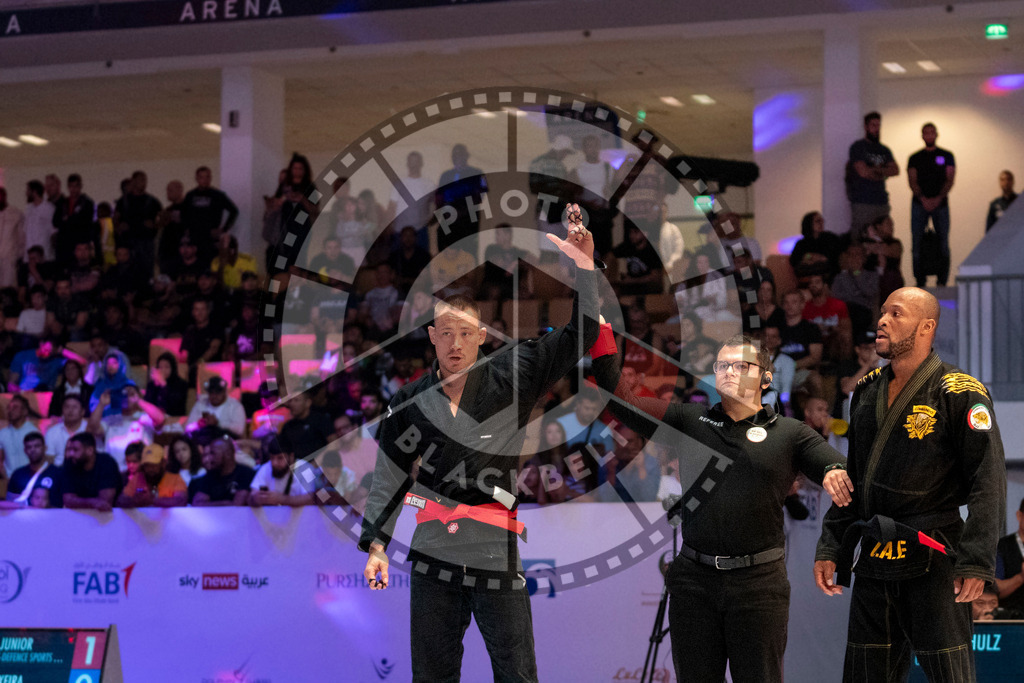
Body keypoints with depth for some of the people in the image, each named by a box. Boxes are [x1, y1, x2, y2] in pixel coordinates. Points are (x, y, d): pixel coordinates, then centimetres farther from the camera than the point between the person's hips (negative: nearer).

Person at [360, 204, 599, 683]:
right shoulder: (410, 402, 9)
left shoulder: (511, 378, 4)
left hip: (498, 556, -2)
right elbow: (389, 477, 12)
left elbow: (580, 335, 1)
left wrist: (585, 266, -9)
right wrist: (376, 543, 5)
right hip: (433, 557, 2)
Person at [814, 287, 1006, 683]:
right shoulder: (867, 392, 15)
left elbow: (988, 480, -12)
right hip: (873, 563, 7)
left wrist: (976, 561, -20)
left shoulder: (959, 393, -6)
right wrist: (830, 549, 13)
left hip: (932, 560, -7)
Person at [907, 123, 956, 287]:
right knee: (917, 244, -4)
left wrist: (939, 198, -14)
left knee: (943, 243, -5)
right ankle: (920, 282, -1)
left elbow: (950, 180, 2)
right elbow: (912, 181, 3)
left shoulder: (946, 156, 10)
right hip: (920, 204, 1)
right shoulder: (915, 158, 11)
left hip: (940, 203, -1)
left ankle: (942, 282, -3)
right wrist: (923, 199, -14)